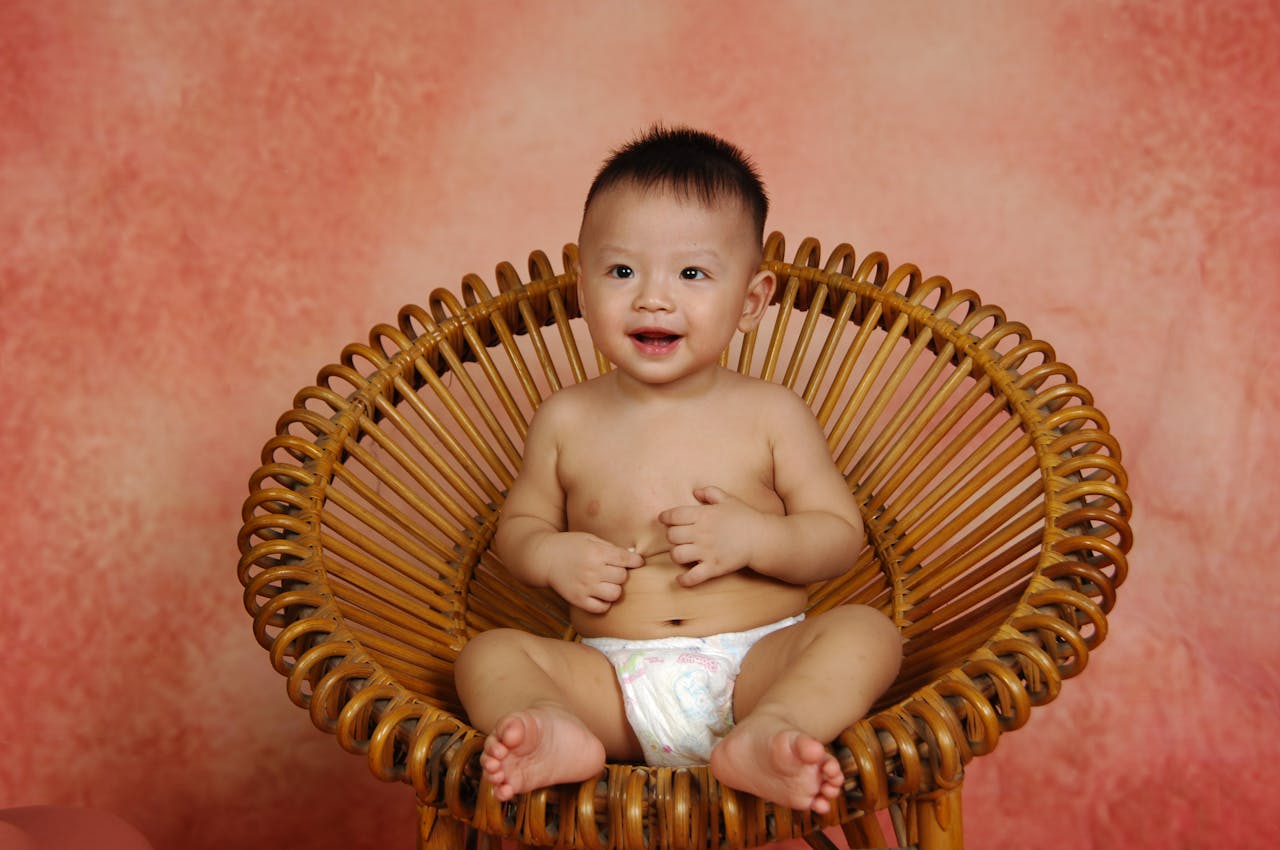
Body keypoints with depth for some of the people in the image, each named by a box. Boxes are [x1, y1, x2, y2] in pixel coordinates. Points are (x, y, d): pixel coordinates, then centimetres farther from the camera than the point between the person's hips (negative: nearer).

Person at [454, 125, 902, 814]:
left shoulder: (771, 414, 2)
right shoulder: (567, 420, 6)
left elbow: (842, 536, 3)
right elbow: (518, 524, 16)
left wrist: (753, 538, -15)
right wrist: (550, 556, -7)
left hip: (755, 664, -1)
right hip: (614, 681, 1)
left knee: (867, 632, -25)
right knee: (489, 654, -18)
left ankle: (765, 735, -49)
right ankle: (559, 733, -46)